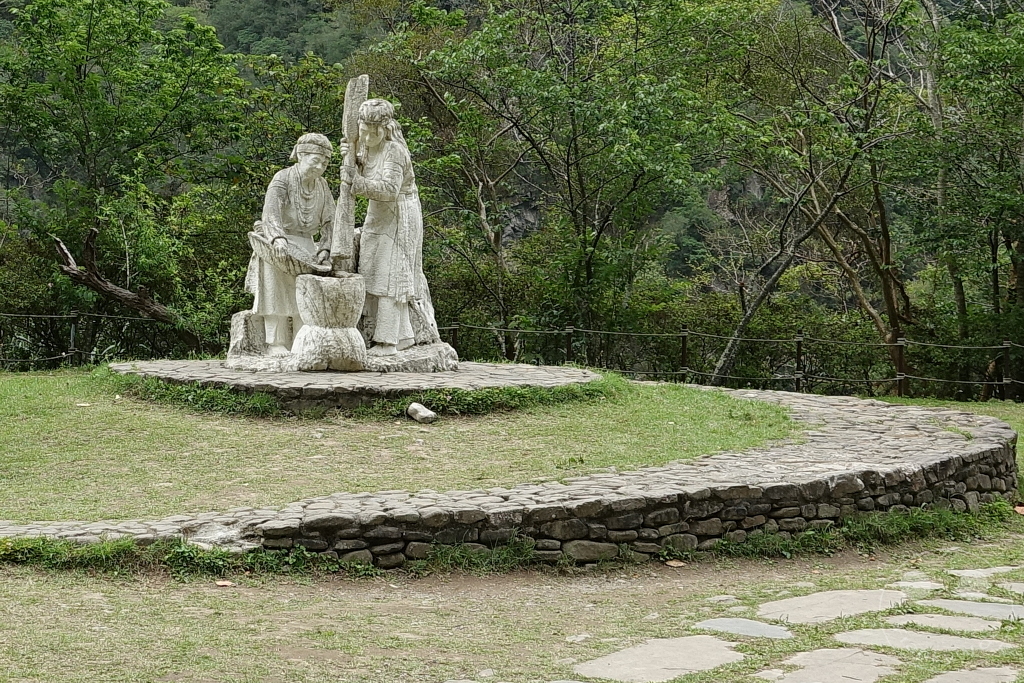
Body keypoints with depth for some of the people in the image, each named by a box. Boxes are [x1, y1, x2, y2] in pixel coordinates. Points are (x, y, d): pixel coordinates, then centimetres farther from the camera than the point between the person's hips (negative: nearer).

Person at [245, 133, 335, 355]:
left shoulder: (322, 186, 9)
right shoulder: (282, 179, -10)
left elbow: (329, 221, 4)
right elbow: (271, 212, -26)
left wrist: (325, 248, -15)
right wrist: (278, 238, -45)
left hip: (305, 244, 5)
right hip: (278, 243, -5)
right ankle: (275, 343, -24)